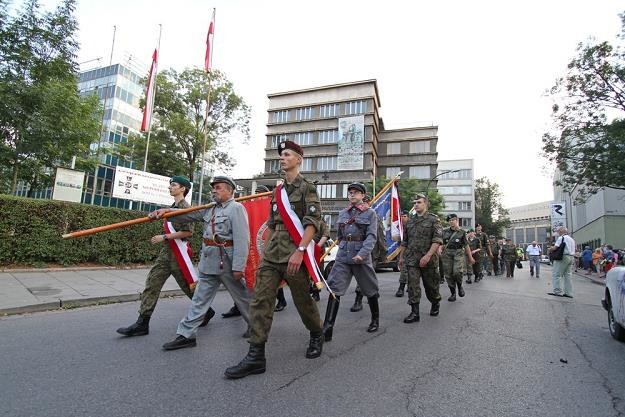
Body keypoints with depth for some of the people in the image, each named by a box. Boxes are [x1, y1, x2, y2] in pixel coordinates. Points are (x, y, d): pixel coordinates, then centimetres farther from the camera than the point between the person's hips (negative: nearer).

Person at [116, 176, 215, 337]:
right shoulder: (174, 206, 15)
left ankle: (206, 310, 25)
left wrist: (164, 237, -18)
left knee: (188, 285, 4)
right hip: (166, 251, 9)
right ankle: (142, 323, 8)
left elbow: (188, 232, -21)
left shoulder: (185, 206, -12)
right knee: (152, 283, 3)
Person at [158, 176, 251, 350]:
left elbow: (242, 240, -19)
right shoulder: (210, 208, 13)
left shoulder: (236, 208, -12)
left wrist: (238, 267, -23)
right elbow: (188, 214, 9)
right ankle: (186, 335, 21)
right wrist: (166, 211, -7)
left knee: (242, 297, 10)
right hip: (208, 262, 7)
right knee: (200, 299, 12)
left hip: (227, 262, -7)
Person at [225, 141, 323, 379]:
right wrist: (265, 251, 18)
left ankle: (317, 336, 34)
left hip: (294, 254, -6)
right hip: (271, 255, 6)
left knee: (303, 300, 7)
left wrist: (300, 250, -23)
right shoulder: (277, 191, 18)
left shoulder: (307, 187, -3)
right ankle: (256, 356, 5)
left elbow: (313, 222, -14)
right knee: (260, 301, -1)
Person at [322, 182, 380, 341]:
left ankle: (375, 320, 35)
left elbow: (372, 237, -11)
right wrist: (343, 249, 14)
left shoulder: (370, 213, -2)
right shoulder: (342, 213, 11)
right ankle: (327, 329, -4)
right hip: (342, 257, 3)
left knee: (370, 289, 12)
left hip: (362, 257, -3)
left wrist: (362, 254, -23)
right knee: (335, 290, -5)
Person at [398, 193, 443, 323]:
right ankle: (414, 313, 2)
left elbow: (438, 240, -13)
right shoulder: (409, 221, 12)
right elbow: (404, 241, 18)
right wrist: (401, 257, 16)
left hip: (429, 260, -3)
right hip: (412, 260, 3)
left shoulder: (433, 219, -3)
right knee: (413, 286, -3)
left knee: (431, 285, 11)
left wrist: (428, 255, -22)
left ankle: (436, 303, 39)